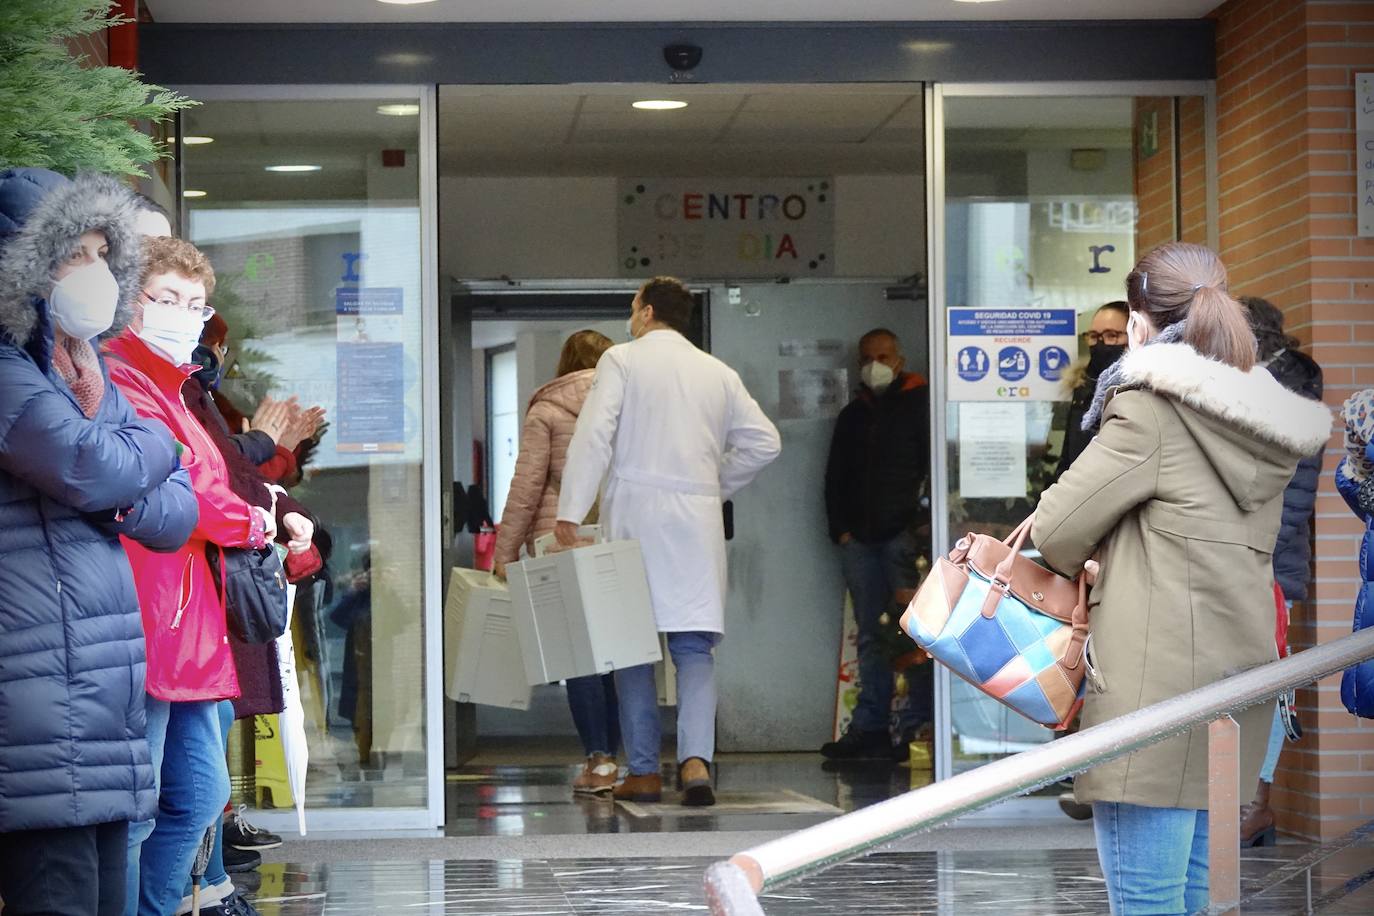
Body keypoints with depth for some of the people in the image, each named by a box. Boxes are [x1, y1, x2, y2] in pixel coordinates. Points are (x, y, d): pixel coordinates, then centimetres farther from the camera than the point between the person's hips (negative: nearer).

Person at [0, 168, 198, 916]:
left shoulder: (87, 372, 19)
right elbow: (96, 471, -19)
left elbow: (179, 512, 15)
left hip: (105, 686, 9)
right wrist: (153, 443, 3)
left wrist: (115, 491, -6)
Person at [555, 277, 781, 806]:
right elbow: (763, 442, 10)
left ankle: (644, 772, 4)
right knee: (694, 646, 3)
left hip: (635, 513, -3)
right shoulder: (720, 373, 14)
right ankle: (696, 759, -16)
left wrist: (570, 513, -12)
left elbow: (594, 436, -9)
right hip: (696, 521, 3)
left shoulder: (622, 360, 2)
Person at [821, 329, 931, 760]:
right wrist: (840, 527, 9)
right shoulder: (853, 414, 21)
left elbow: (935, 466, -3)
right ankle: (869, 728, 4)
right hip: (860, 538, 5)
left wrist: (919, 522, -11)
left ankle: (918, 725, -9)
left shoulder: (921, 405, 4)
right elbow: (835, 477, 23)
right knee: (870, 635, 4)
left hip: (905, 534, -5)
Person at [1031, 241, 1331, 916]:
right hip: (1237, 675, 8)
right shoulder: (1264, 417, 13)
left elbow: (1055, 532, -7)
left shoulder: (1149, 410, -10)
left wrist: (1085, 566, 14)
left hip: (1155, 683, -8)